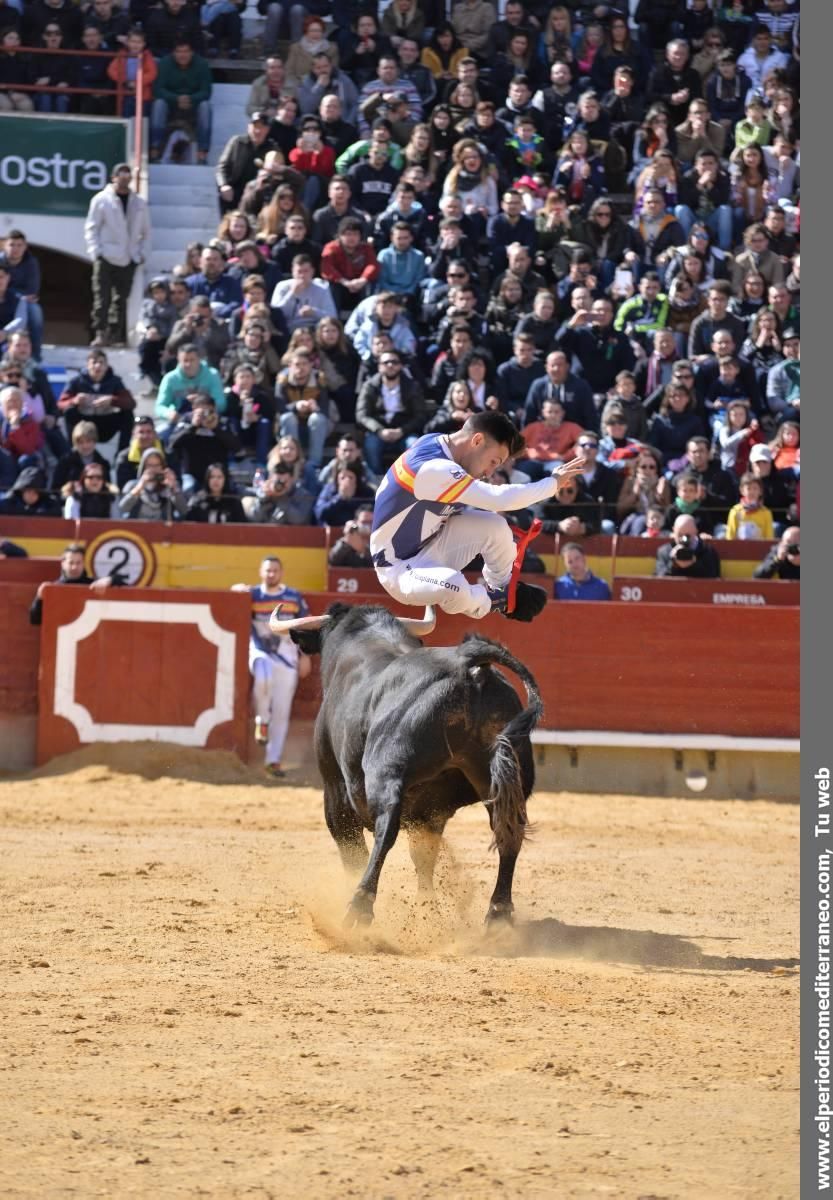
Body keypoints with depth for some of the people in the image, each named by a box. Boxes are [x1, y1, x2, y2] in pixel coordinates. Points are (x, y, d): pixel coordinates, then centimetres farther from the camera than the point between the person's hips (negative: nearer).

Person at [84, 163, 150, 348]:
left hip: (128, 260, 3)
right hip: (106, 257, -3)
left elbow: (145, 231, 17)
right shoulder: (101, 200, 1)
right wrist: (96, 252, -10)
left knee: (121, 299, 5)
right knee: (102, 299, -8)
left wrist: (143, 253, 5)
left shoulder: (139, 203, 11)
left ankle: (116, 335, 11)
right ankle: (100, 333, -9)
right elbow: (91, 229, 0)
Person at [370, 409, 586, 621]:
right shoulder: (433, 469, -30)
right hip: (402, 568, -9)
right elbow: (501, 499, -33)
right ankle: (493, 601, -3)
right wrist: (554, 482, -23)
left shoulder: (438, 442, -2)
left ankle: (504, 589, 16)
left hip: (431, 547, 9)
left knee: (494, 526, -9)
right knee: (453, 586, -36)